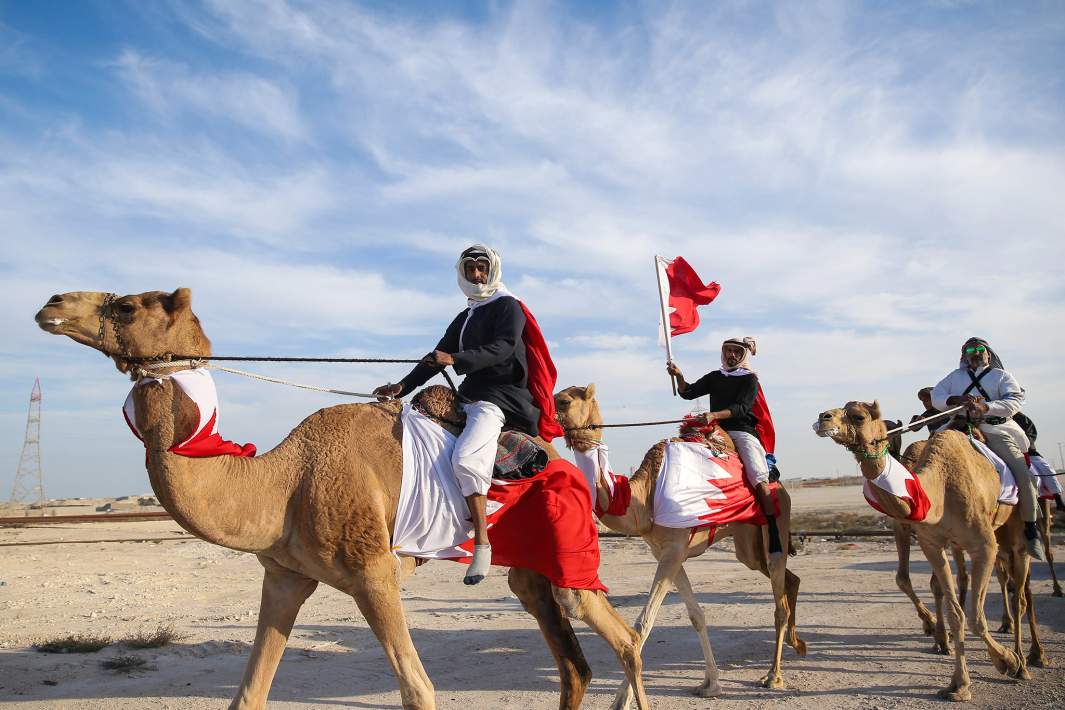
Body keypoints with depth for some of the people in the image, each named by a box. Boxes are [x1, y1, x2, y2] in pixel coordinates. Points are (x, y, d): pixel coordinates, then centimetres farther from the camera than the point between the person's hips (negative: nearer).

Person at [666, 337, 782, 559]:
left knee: (758, 477, -22)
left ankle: (774, 536, -23)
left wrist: (715, 415, -25)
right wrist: (679, 376, -7)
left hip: (742, 432, -5)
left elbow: (741, 408, -11)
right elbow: (688, 392, 13)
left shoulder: (750, 380, 5)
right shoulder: (714, 377, 19)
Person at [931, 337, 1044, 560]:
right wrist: (957, 399, -13)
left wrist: (984, 407, -21)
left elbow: (1015, 400, -6)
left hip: (995, 431, -3)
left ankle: (1030, 528, -5)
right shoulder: (955, 376, 21)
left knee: (1022, 474, -19)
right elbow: (936, 397, 8)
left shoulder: (1001, 376, 12)